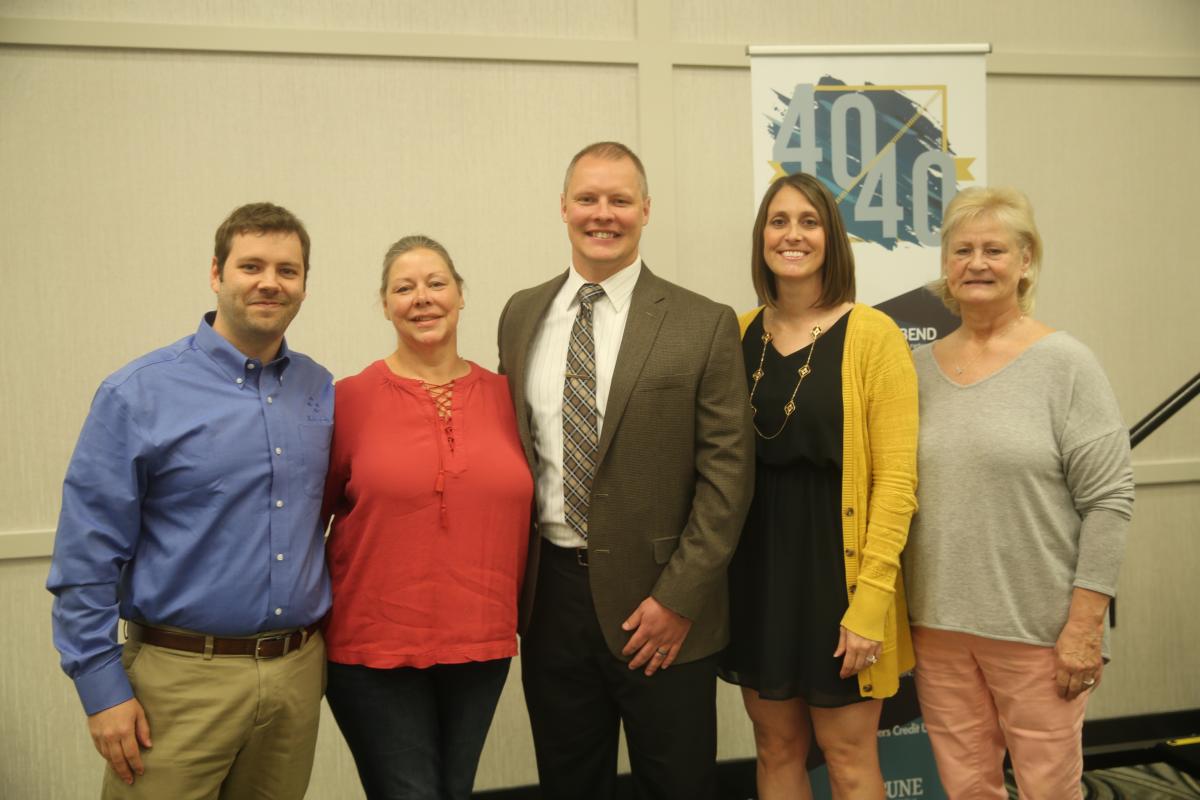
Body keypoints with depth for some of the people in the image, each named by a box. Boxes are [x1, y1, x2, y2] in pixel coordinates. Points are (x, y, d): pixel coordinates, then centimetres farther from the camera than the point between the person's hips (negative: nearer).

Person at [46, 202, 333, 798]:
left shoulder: (322, 392, 5)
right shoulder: (138, 394, -7)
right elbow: (87, 554, -7)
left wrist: (317, 654, 9)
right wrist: (102, 689, -10)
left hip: (299, 676, 4)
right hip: (181, 680, -4)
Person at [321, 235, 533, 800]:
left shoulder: (503, 395, 2)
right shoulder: (350, 399, -6)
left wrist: (523, 613, 8)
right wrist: (315, 615, -1)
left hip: (482, 645, 3)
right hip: (375, 648, -3)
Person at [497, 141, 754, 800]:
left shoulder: (704, 325, -6)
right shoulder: (521, 315, 7)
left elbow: (726, 474, -8)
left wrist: (678, 598, -12)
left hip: (660, 606, -3)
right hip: (550, 597, 4)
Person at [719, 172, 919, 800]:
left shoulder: (872, 335, -9)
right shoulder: (738, 335, 5)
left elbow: (897, 476, -12)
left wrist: (871, 600, -18)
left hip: (836, 560, -4)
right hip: (756, 566, 4)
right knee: (777, 748, 15)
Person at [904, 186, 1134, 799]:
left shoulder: (1065, 364, -6)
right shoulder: (920, 367, 7)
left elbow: (1108, 500, -9)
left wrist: (1084, 625, -12)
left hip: (1037, 628, -4)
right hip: (937, 626, 4)